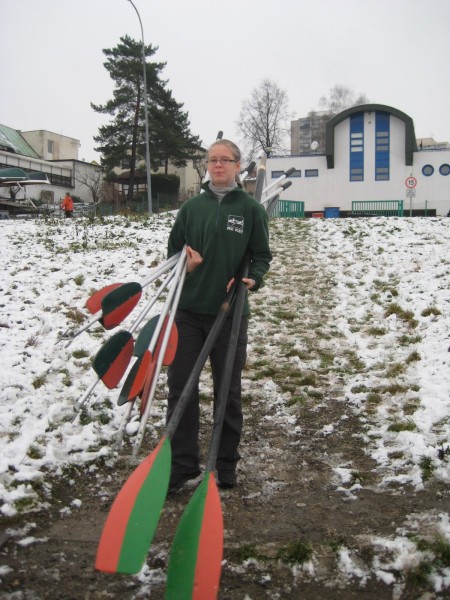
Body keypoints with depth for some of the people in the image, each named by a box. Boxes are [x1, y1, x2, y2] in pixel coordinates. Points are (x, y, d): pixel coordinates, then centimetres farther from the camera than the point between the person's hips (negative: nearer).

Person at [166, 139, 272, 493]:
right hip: (188, 309, 3)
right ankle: (182, 465, 16)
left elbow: (262, 255, 2)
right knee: (181, 387, 3)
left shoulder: (251, 208, 1)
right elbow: (174, 249, 11)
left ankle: (227, 466, 23)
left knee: (228, 391, 8)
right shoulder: (192, 207, 8)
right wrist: (184, 264, -10)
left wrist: (253, 278, -18)